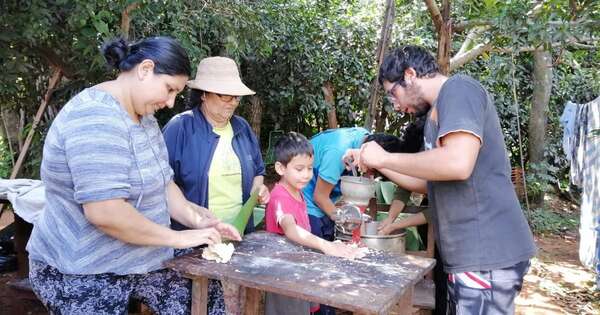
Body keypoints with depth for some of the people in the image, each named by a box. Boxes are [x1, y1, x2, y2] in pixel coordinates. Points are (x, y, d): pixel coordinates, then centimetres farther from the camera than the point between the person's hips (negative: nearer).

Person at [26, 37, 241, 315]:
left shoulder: (143, 116, 7)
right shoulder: (96, 118, -25)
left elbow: (161, 182, 10)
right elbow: (105, 212, -32)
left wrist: (197, 221, -5)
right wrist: (179, 238, -23)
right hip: (84, 274, -8)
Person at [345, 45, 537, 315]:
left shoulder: (459, 89, -11)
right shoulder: (439, 112, 19)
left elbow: (458, 163, -27)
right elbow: (428, 182, 24)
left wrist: (385, 158, -15)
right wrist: (375, 163, 16)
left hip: (485, 255, -10)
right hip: (471, 254, 10)